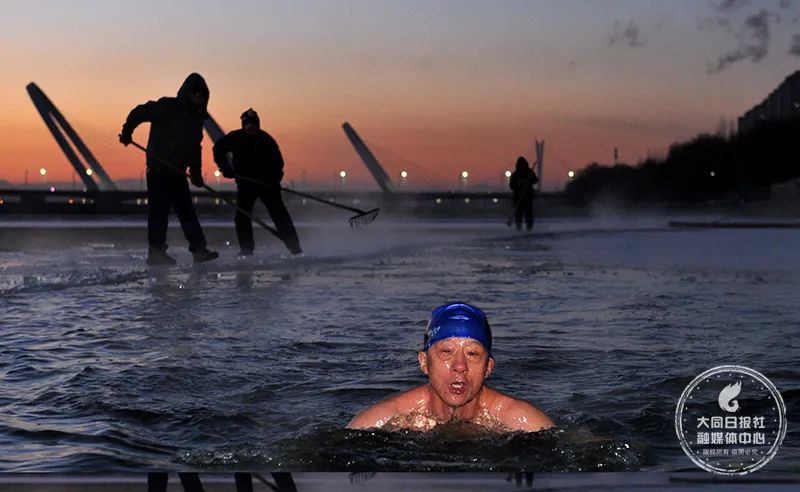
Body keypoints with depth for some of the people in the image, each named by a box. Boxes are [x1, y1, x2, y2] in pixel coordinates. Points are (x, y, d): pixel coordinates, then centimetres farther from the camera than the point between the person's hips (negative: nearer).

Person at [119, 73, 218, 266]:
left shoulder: (196, 117, 14)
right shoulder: (167, 107, -8)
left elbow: (194, 147, 17)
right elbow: (139, 112, -11)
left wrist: (196, 172, 9)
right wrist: (127, 133, -14)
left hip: (177, 172, 7)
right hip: (159, 169, -7)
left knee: (187, 212, 6)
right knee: (159, 211, -4)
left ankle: (199, 250, 6)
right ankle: (156, 252, 1)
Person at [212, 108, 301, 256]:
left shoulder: (266, 140, -9)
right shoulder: (235, 138, -4)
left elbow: (277, 162, -7)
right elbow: (218, 148, 12)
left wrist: (274, 180, -24)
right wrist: (225, 167, -1)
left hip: (266, 182, -2)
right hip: (245, 183, 2)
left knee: (279, 214, -7)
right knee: (242, 216, -6)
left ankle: (295, 248, -7)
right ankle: (246, 249, 3)